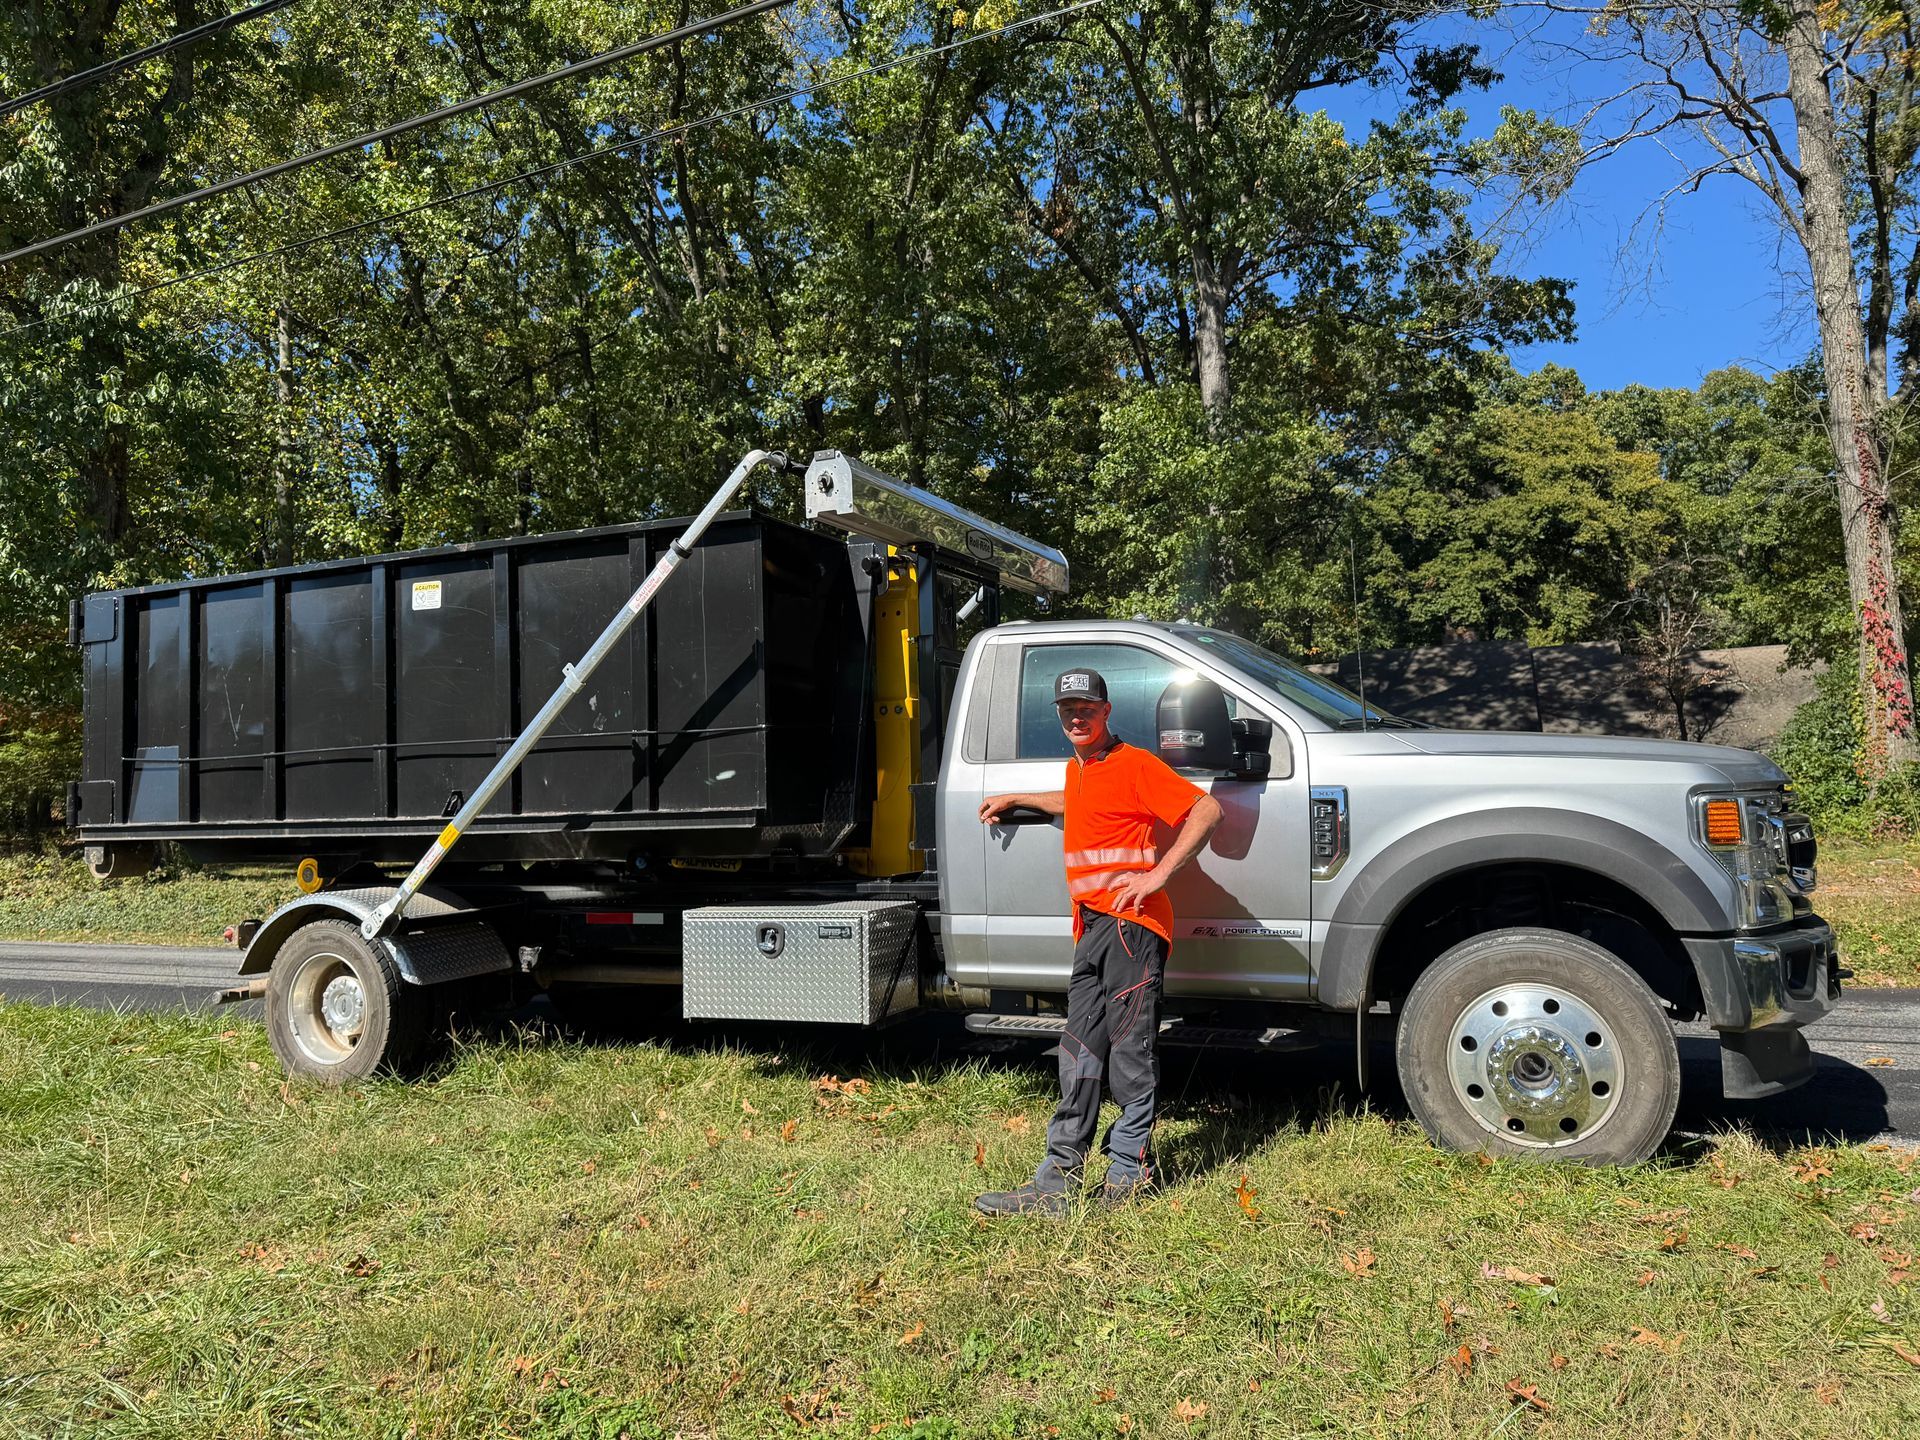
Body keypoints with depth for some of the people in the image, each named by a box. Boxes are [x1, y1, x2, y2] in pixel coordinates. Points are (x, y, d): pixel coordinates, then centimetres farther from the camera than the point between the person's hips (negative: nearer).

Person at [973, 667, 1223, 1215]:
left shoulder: (1133, 764, -7)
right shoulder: (1078, 768, 20)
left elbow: (1207, 809, -15)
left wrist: (1158, 874, -20)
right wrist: (1015, 799, 45)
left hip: (1130, 923, -9)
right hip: (1093, 926, 9)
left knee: (1129, 1051, -3)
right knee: (1081, 1053, 7)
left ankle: (1128, 1171, 7)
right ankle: (1060, 1180, 11)